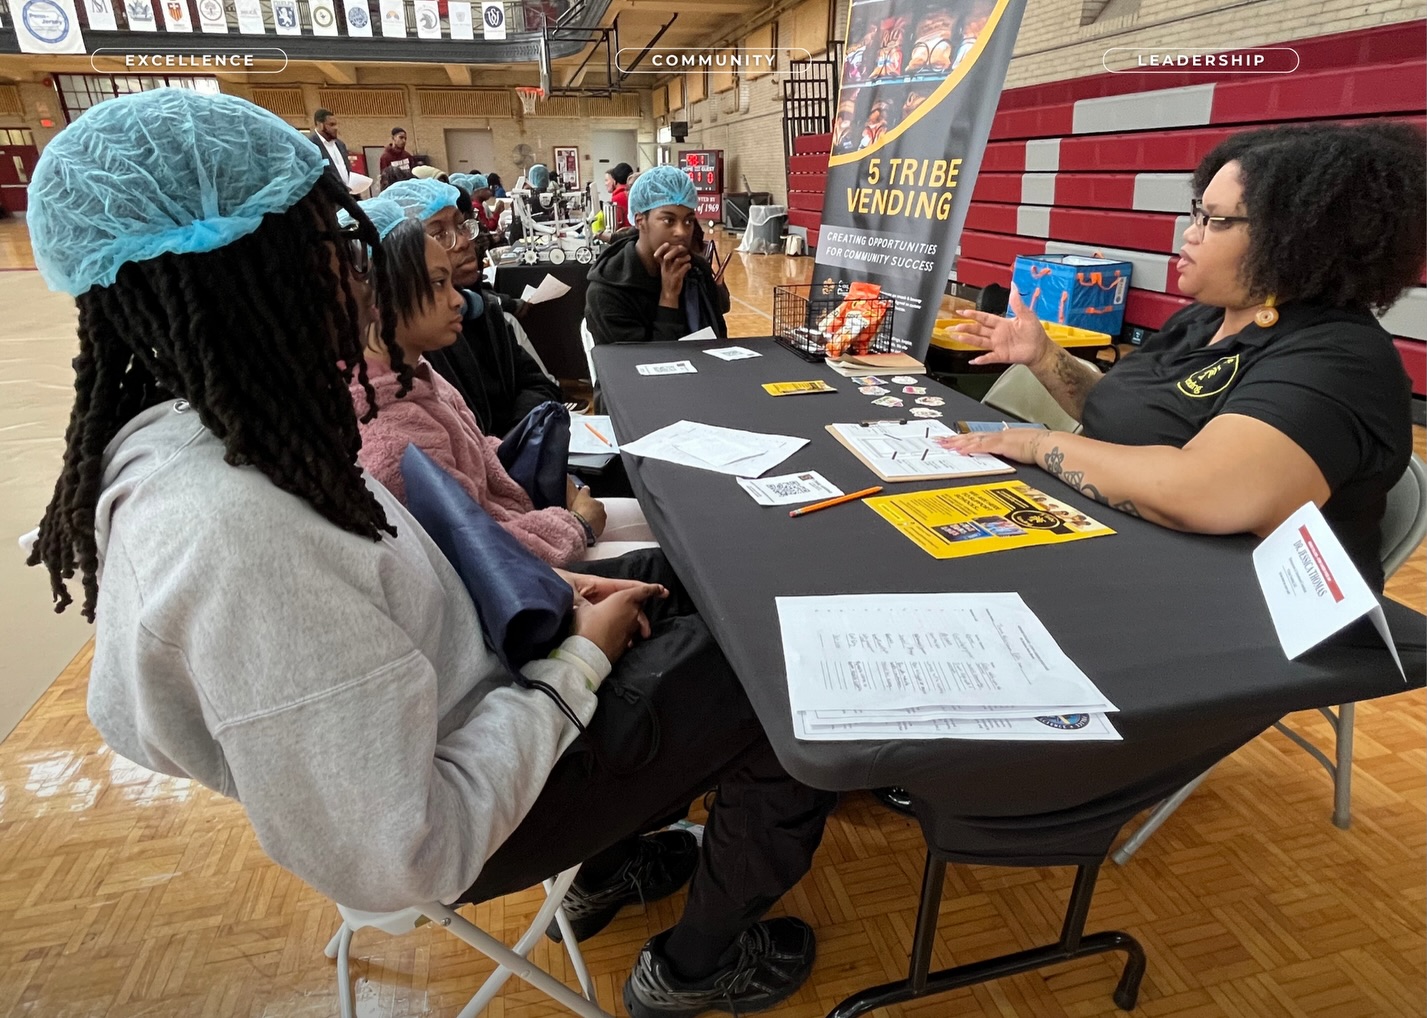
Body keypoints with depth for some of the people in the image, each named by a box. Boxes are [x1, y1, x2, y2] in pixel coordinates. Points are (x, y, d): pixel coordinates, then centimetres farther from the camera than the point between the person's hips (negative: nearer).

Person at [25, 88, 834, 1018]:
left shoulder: (188, 430, -6)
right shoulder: (234, 531, -36)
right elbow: (402, 861, -31)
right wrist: (579, 664, -21)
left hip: (462, 682, 8)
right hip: (469, 813, -8)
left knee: (693, 578, 18)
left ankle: (617, 857, 33)